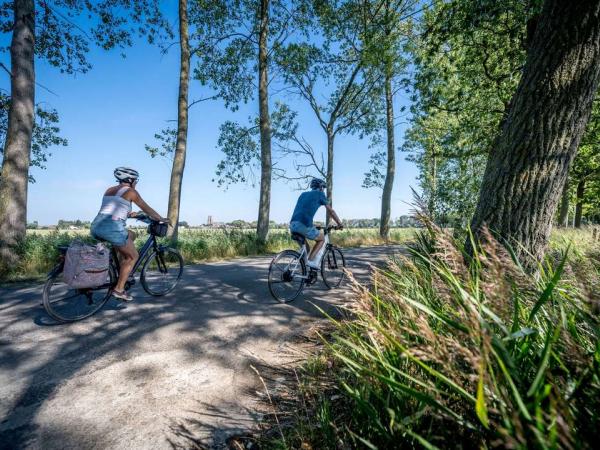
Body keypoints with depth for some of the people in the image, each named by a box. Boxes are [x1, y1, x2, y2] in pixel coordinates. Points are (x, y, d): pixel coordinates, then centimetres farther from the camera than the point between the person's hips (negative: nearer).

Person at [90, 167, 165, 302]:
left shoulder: (109, 190, 23)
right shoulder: (131, 191, 2)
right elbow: (147, 209, 8)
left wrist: (129, 214, 46)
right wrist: (161, 219, 20)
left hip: (96, 226, 8)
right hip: (113, 228, -7)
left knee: (131, 235, 30)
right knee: (133, 256, 11)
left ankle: (121, 271, 24)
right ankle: (119, 289, 8)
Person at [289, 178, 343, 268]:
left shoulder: (303, 194, 29)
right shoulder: (320, 194, 13)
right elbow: (331, 211, 16)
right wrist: (339, 223, 27)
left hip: (293, 225, 6)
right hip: (304, 225, -6)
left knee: (305, 247, 28)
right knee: (321, 239, 18)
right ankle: (311, 260, 4)